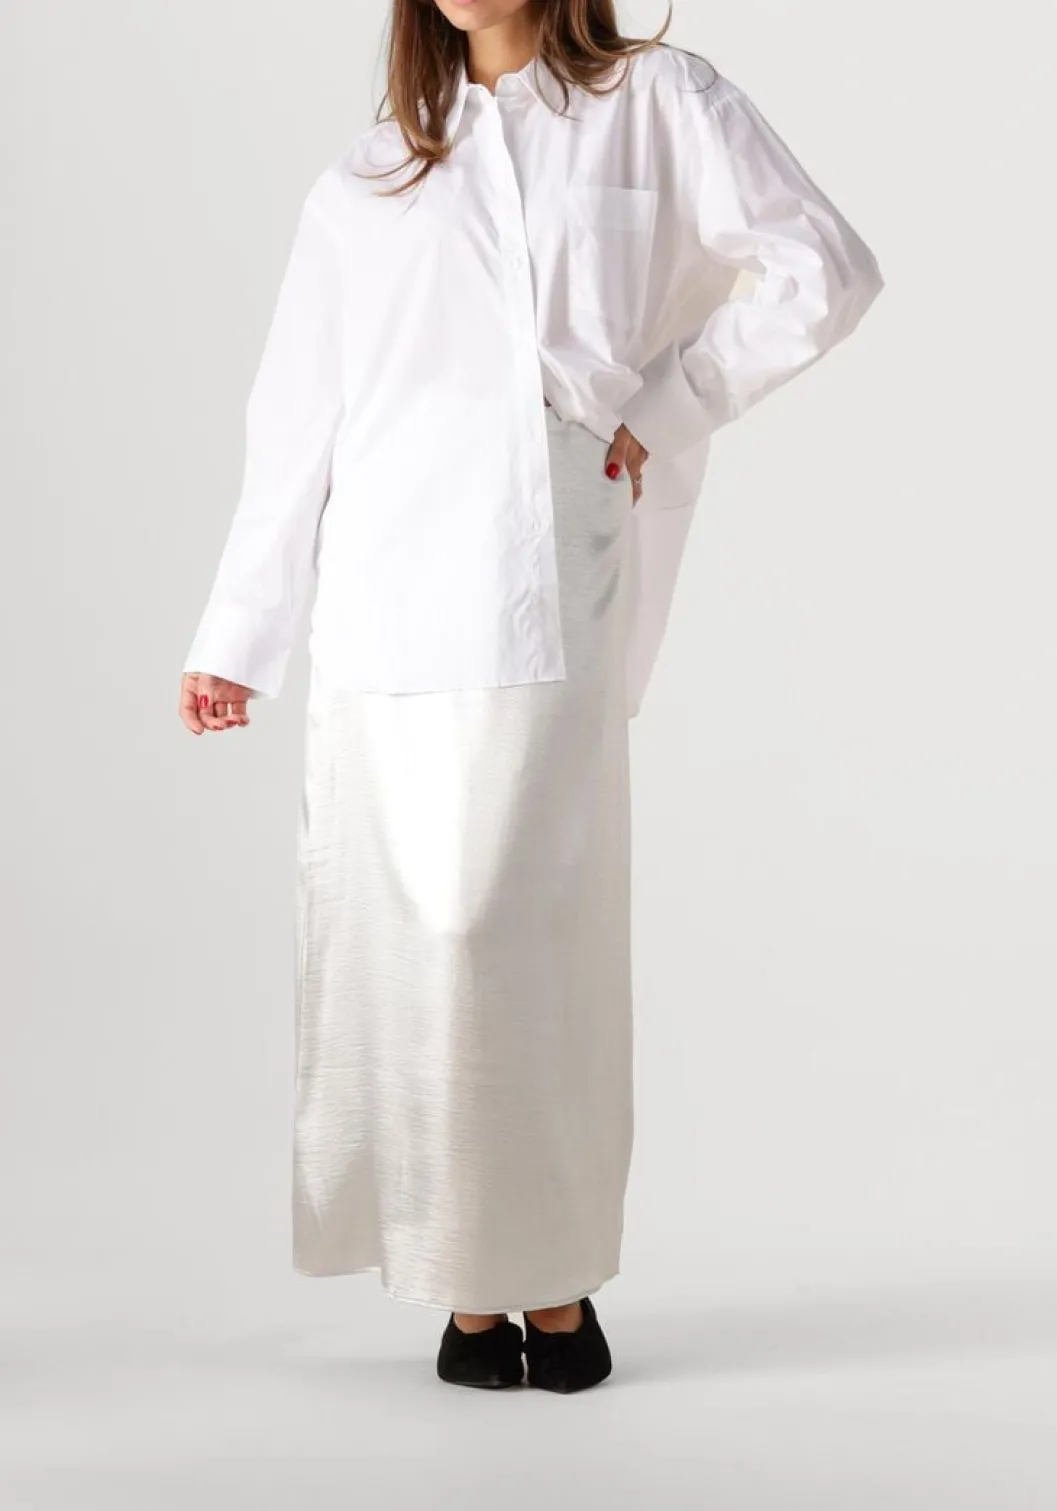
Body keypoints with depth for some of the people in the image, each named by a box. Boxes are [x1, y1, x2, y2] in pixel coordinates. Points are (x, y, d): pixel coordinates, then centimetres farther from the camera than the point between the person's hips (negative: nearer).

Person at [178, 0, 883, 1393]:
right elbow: (297, 424, 18)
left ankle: (553, 1281, 3)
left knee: (532, 936, -8)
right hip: (385, 616, 3)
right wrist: (237, 639, 15)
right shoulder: (367, 181, 20)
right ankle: (468, 1290, 6)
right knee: (404, 937, -2)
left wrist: (662, 409, 1)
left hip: (547, 611, -3)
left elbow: (822, 270, 7)